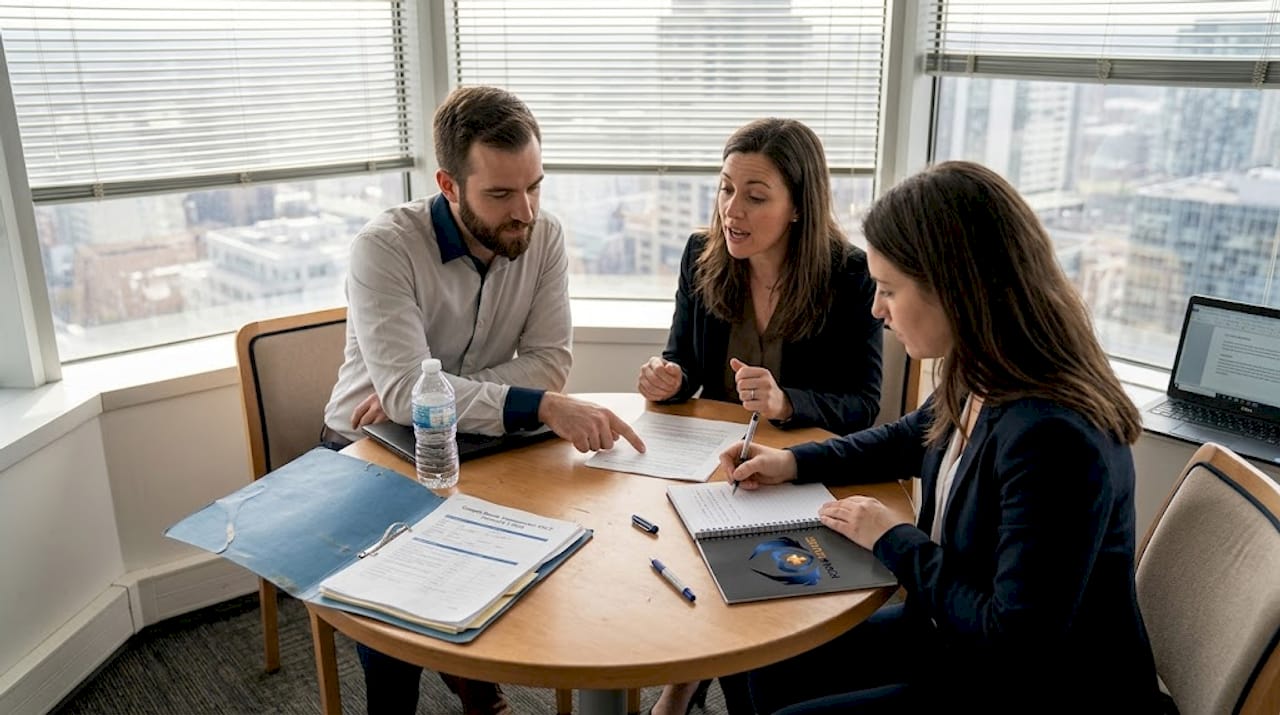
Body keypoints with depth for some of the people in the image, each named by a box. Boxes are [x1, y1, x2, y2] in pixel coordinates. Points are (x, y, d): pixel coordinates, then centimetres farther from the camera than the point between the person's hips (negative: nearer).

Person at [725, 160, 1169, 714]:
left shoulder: (1053, 440, -34)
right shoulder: (982, 385, -6)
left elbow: (1016, 643, -29)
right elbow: (910, 440, 18)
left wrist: (893, 541, -18)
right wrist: (796, 461, 7)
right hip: (959, 634, 8)